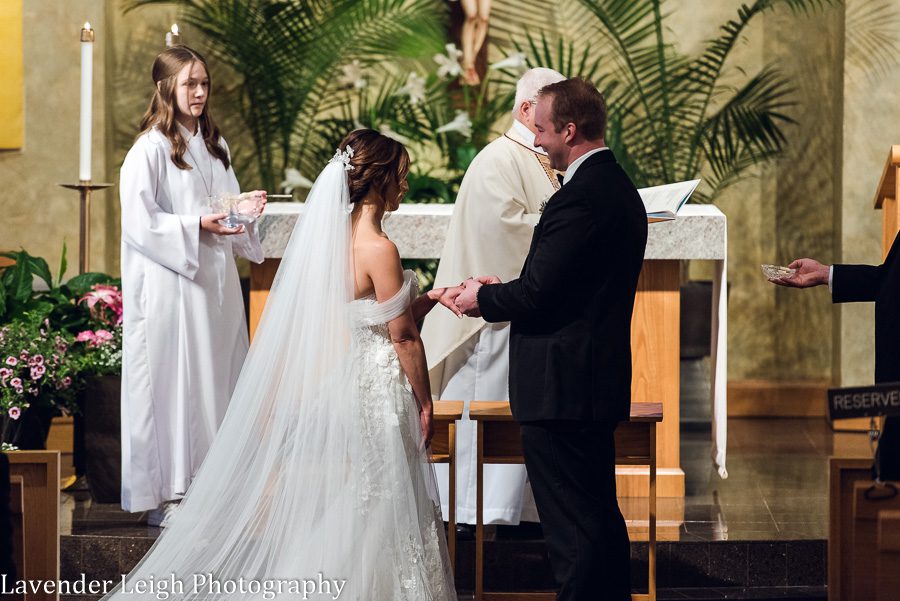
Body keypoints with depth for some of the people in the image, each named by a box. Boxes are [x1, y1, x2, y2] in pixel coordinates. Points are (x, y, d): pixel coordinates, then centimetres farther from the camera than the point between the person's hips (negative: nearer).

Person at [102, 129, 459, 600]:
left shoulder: (336, 238, 6)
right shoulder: (378, 248, -19)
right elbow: (403, 338, -15)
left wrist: (427, 300, 10)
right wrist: (424, 402, -7)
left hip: (345, 380, 8)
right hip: (380, 390, -8)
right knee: (379, 511, 1)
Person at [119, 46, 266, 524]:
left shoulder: (212, 144, 13)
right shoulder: (150, 149, -10)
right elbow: (138, 221, -15)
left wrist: (244, 206, 1)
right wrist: (196, 226, -21)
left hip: (213, 278, 7)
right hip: (169, 283, -7)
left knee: (215, 374, 9)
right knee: (173, 379, -5)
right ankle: (166, 493, 2)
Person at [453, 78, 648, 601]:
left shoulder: (579, 198, -19)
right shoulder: (620, 189, 13)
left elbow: (537, 295, -22)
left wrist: (483, 298, -3)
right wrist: (505, 291, 11)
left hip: (562, 389, -10)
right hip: (601, 381, 11)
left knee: (573, 532, -5)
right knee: (602, 517, 19)